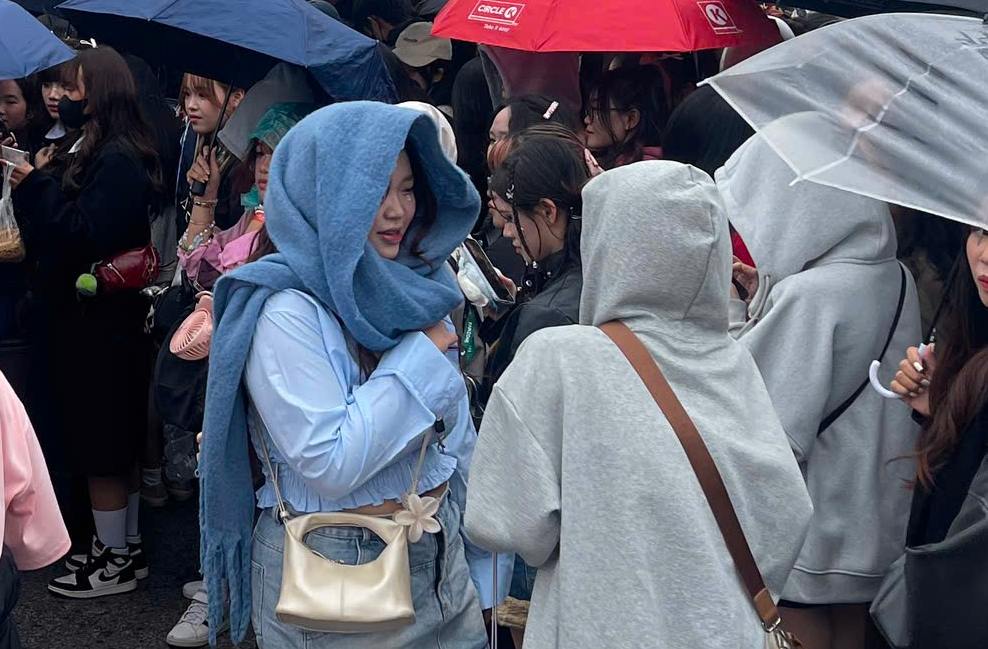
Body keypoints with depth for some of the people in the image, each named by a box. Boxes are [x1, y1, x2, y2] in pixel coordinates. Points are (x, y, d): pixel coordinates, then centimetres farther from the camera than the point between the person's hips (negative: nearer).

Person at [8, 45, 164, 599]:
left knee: (100, 444, 0)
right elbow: (59, 223, 13)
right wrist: (39, 182, -1)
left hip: (99, 324, -10)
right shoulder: (103, 152, 12)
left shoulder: (117, 160, -17)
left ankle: (116, 561, 12)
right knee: (116, 440, 16)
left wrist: (35, 184, -18)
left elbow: (82, 235, -25)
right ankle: (125, 546, 27)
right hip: (95, 317, 10)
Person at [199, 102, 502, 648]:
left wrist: (478, 568, 14)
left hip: (440, 558, 6)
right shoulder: (286, 312, -18)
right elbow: (330, 465, -26)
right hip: (334, 571, -6)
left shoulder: (417, 287, 2)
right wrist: (419, 355, -19)